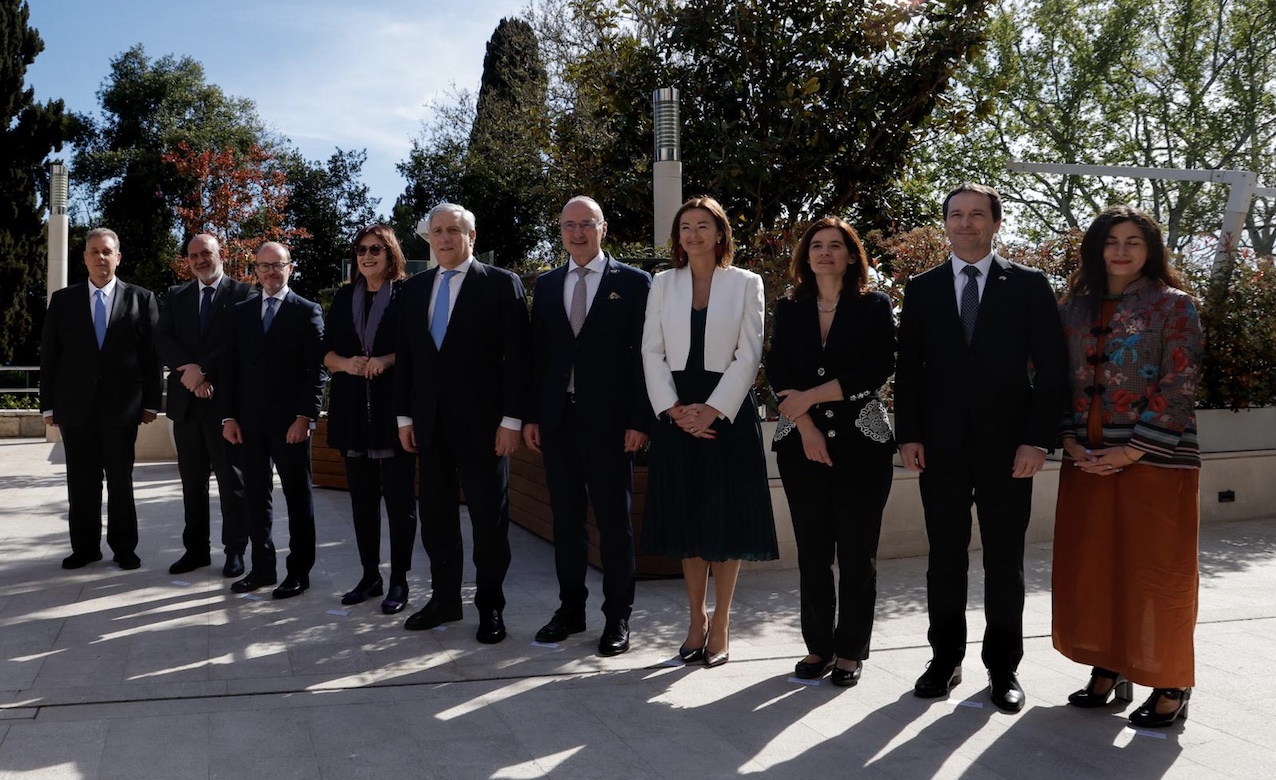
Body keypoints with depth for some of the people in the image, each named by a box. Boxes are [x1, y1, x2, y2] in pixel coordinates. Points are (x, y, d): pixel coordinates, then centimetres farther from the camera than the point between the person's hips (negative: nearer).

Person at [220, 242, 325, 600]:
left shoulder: (308, 312, -1)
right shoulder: (241, 311, 12)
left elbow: (316, 370, -6)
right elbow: (233, 367, 11)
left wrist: (305, 417, -13)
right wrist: (229, 416, 4)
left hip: (291, 422, -4)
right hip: (250, 420, 4)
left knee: (298, 497, 4)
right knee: (255, 497, 8)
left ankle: (299, 571, 12)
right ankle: (262, 567, 18)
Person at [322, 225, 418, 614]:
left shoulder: (407, 294, 0)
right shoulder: (344, 298, 15)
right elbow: (326, 351, 12)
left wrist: (386, 360, -19)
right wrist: (345, 363, -8)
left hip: (394, 407, -5)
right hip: (352, 408, 5)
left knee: (398, 496, 0)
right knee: (362, 497, 9)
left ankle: (399, 581, 7)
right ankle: (370, 576, 19)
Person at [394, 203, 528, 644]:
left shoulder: (501, 284, -3)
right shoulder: (414, 289, 12)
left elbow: (517, 356, -7)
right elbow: (405, 356, 13)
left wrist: (512, 419, -12)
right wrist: (405, 415, 8)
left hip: (482, 422, -5)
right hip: (430, 422, 5)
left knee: (489, 518, 3)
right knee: (436, 517, 11)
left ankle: (491, 606, 15)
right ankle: (444, 599, 23)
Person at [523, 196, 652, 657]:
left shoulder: (633, 282, 1)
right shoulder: (546, 285, 13)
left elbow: (643, 354, -4)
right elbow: (536, 354, 12)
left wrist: (640, 420, -10)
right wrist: (531, 416, 5)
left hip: (609, 421, -4)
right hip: (558, 420, 4)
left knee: (614, 522, 2)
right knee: (565, 519, 11)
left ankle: (617, 618, 12)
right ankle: (570, 609, 22)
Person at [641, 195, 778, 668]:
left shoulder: (746, 284, 4)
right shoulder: (663, 284, 10)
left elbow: (748, 355, -3)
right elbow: (652, 352, 5)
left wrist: (712, 410, -13)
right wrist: (674, 410, -9)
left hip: (727, 409, -2)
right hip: (676, 412, 2)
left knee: (726, 517, 1)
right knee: (686, 517, 5)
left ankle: (721, 624, 11)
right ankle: (697, 619, 17)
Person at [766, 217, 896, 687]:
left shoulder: (874, 308, 3)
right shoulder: (789, 309, 11)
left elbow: (878, 370, -9)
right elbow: (777, 371, 2)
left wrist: (812, 396, -11)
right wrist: (806, 426, -10)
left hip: (861, 442, -2)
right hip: (801, 444, 2)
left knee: (857, 551, 0)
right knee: (812, 550, 6)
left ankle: (850, 651, 10)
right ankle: (818, 646, 16)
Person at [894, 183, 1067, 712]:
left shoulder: (1028, 286, 3)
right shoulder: (921, 289, 9)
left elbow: (1051, 369, 0)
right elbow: (908, 369, 8)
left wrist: (1037, 440, -8)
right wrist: (908, 434, -2)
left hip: (1007, 445, -1)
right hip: (940, 445, 2)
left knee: (1005, 561, 6)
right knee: (945, 558, 8)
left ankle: (1003, 668, 18)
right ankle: (945, 659, 21)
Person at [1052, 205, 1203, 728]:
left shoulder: (1173, 305, -2)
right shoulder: (1076, 307, 11)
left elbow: (1179, 387, -9)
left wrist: (1133, 450, -15)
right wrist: (1070, 440, -3)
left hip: (1154, 459, -5)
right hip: (1087, 460, 5)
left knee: (1156, 570, 1)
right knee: (1092, 565, 8)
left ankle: (1170, 686, 13)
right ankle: (1106, 669, 22)